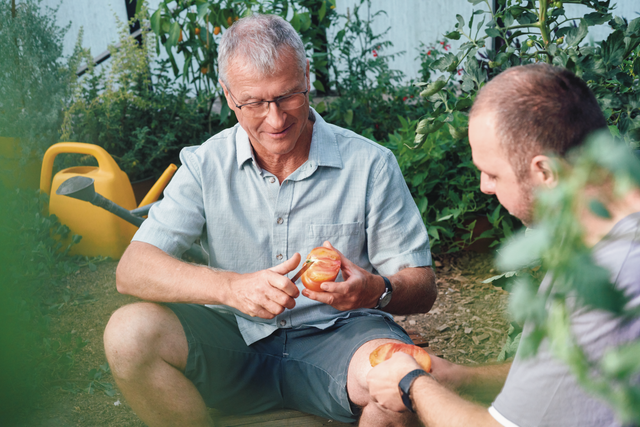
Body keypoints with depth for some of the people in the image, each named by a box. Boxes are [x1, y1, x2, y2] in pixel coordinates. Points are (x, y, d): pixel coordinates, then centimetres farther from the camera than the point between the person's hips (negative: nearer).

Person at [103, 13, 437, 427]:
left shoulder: (370, 164, -3)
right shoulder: (206, 165, 0)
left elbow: (422, 288, 0)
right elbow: (132, 270, -10)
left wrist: (375, 290, -25)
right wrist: (232, 287, -27)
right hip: (236, 340, 2)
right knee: (130, 333, -24)